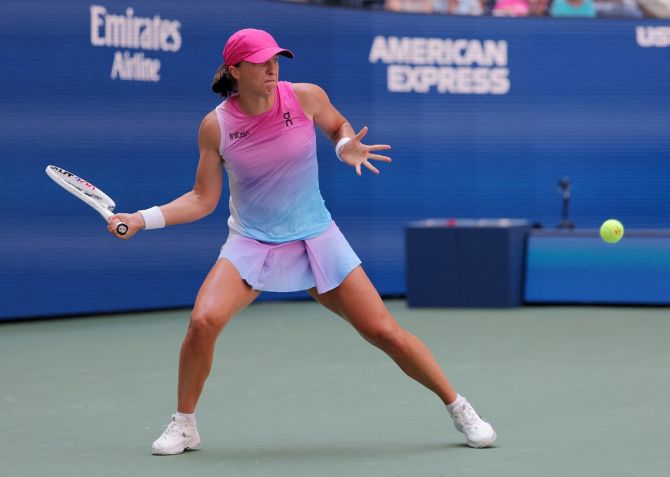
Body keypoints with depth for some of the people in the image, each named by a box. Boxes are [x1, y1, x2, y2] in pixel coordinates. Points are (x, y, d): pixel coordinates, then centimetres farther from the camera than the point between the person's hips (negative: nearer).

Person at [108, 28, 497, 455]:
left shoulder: (305, 97, -10)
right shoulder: (216, 126, -9)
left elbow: (339, 126, 12)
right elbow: (202, 200, -1)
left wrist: (346, 147, -11)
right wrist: (143, 219, -12)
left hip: (316, 240, 0)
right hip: (250, 244, 0)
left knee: (384, 332, -2)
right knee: (203, 321, -24)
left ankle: (458, 408, 18)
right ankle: (184, 425, -2)